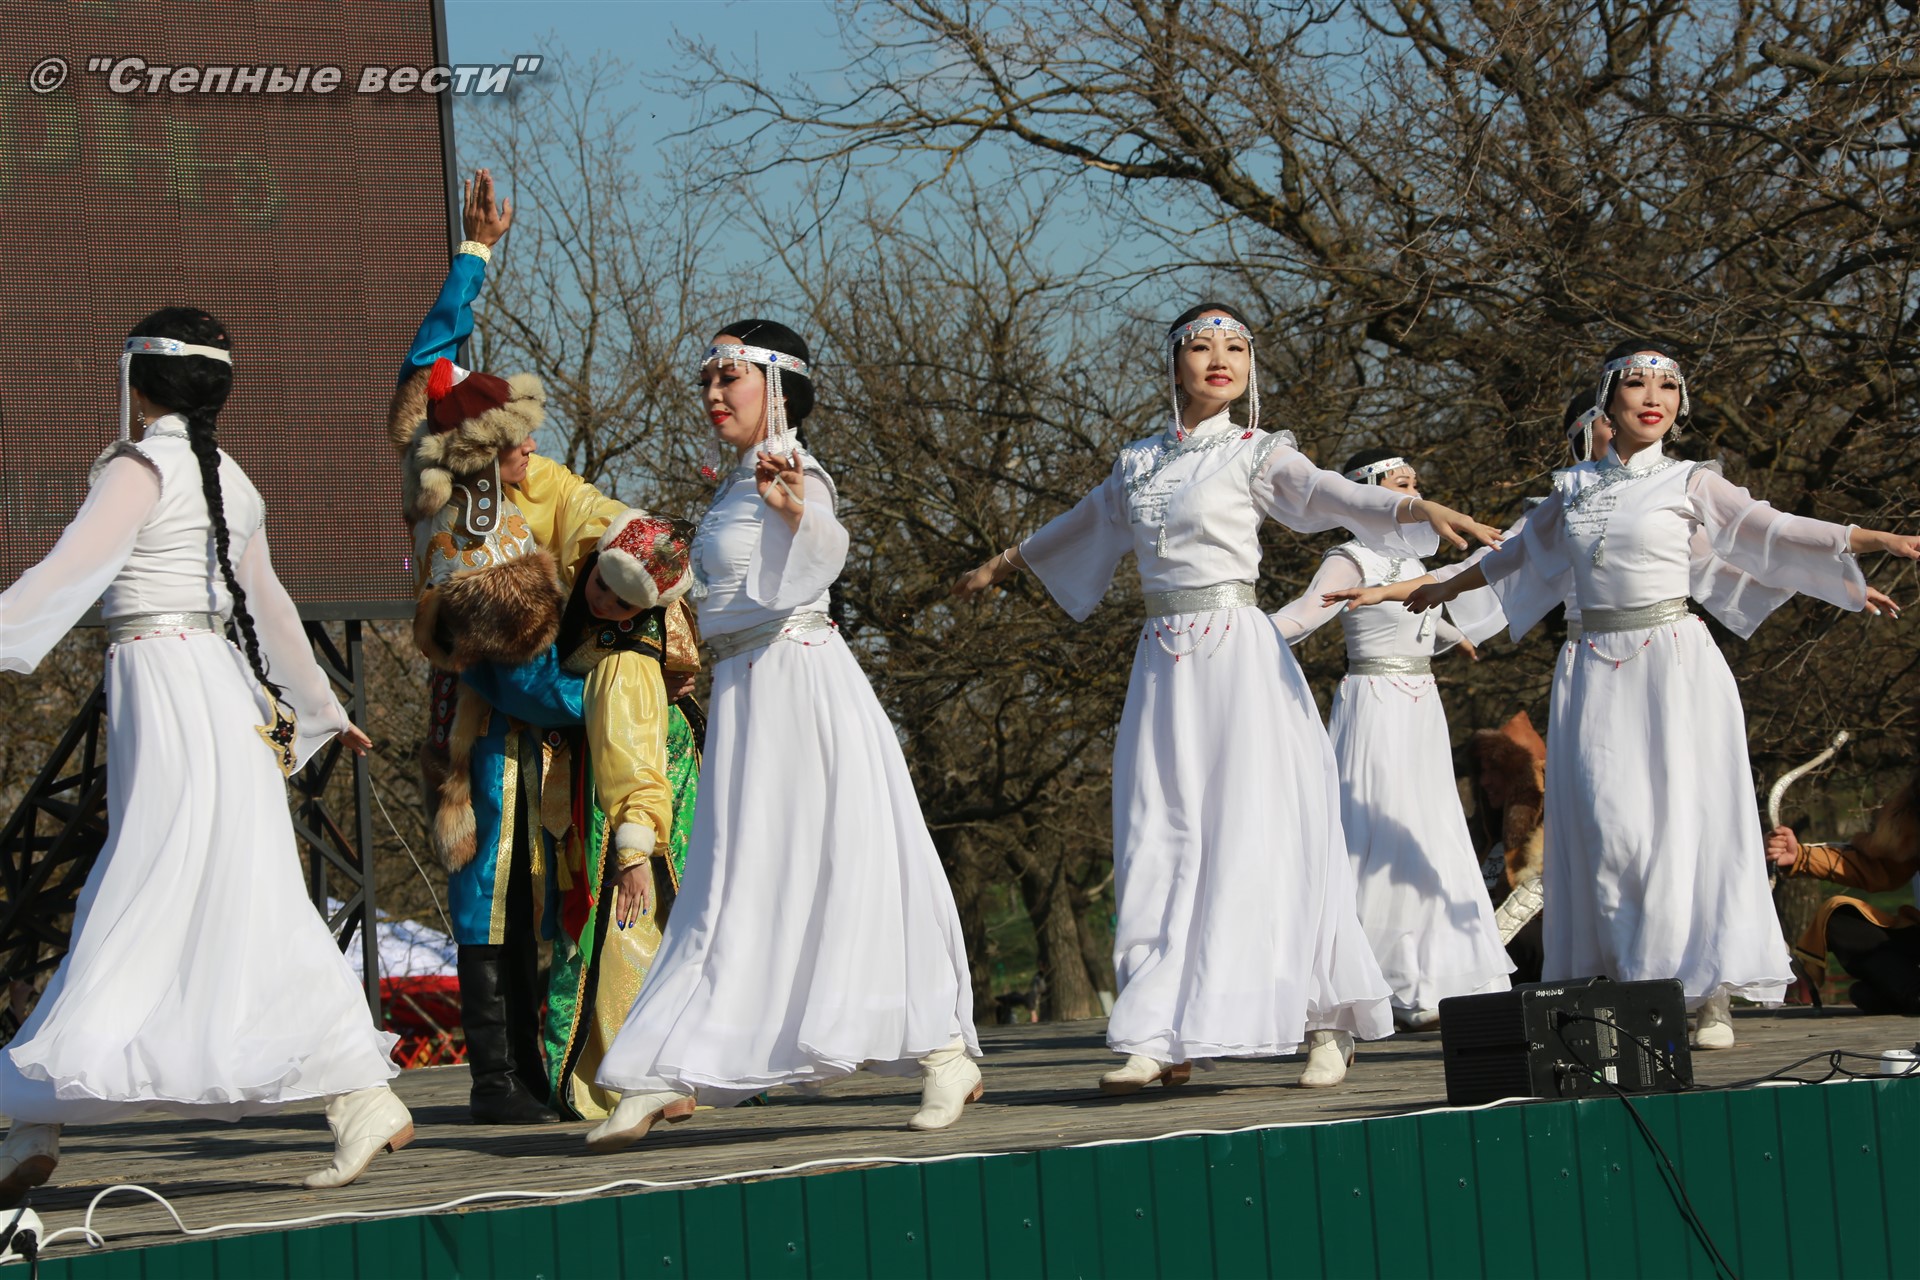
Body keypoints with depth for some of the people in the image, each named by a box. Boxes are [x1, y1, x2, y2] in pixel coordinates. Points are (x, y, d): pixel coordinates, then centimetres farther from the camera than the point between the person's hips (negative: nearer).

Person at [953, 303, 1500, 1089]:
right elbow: (1085, 523, 32)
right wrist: (1002, 565, 47)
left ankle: (1325, 1024, -4)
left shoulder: (1255, 454, 1)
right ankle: (1163, 1038, -3)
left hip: (1237, 659, -5)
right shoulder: (1139, 463, 15)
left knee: (1252, 839, -8)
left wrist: (1419, 507, -34)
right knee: (1162, 845, -1)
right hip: (1164, 664, 5)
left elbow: (1330, 495, -15)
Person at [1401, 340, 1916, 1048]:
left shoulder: (1690, 484, 4)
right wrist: (1448, 587, 44)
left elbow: (1773, 531, 3)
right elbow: (1524, 550, 30)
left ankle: (1712, 996, -6)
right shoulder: (1575, 487, 13)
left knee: (1688, 822, -7)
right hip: (1598, 674, 3)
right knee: (1612, 828, -6)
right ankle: (1627, 983, -4)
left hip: (1674, 667, -3)